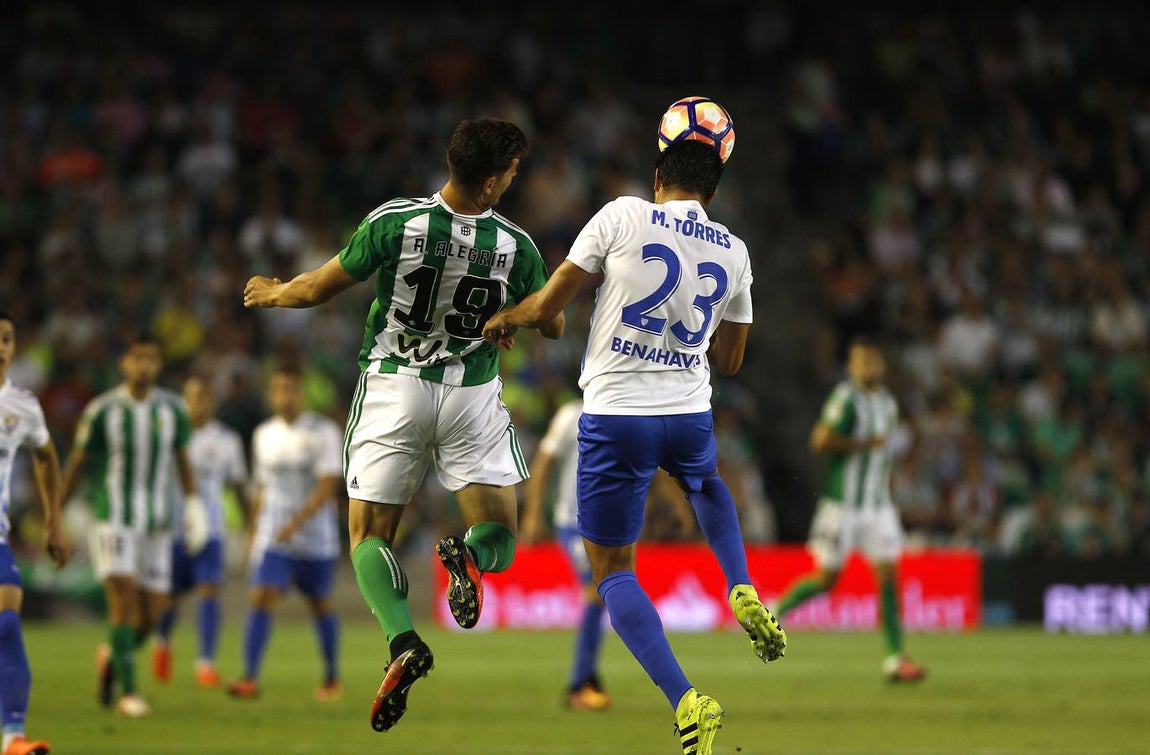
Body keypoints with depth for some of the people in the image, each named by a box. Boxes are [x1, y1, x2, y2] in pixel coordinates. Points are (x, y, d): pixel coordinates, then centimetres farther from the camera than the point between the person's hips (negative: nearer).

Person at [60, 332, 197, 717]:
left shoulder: (172, 409, 4)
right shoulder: (102, 410, -4)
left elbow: (182, 460, 15)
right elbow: (76, 462, 3)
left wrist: (193, 504, 2)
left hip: (156, 523, 3)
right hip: (112, 521, -3)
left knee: (152, 612, 1)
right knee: (123, 597, -17)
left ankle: (112, 656, 31)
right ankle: (128, 692, -13)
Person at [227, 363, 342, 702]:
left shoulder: (324, 432, -7)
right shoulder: (264, 435, 8)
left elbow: (328, 486, -15)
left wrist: (296, 522, -25)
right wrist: (253, 532, 17)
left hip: (316, 539, -2)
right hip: (273, 538, 2)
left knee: (320, 605, 9)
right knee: (261, 599, -14)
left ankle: (332, 678, 26)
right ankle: (250, 678, -21)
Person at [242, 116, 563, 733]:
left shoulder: (395, 222, -16)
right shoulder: (516, 246, -11)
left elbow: (316, 290, -6)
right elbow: (552, 326, 6)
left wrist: (269, 293, 15)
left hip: (393, 390, -1)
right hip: (474, 397, 1)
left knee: (370, 537, 8)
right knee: (500, 537, 11)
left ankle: (403, 641, -20)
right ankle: (470, 555, -27)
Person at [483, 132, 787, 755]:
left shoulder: (622, 216, -7)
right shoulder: (732, 252, 5)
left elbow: (547, 306, -5)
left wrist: (504, 319, 16)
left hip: (616, 417, -4)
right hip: (690, 416, 4)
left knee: (612, 570, 8)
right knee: (707, 487, 40)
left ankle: (685, 700, -11)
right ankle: (743, 593, 16)